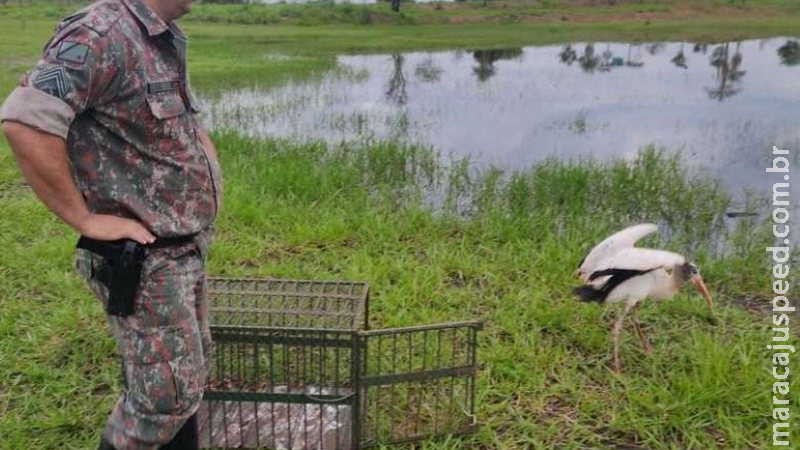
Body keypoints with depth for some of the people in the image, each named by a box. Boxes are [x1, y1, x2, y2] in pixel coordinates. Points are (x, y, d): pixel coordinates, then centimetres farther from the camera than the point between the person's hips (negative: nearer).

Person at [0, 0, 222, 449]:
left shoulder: (169, 39, 10)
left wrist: (211, 177, 11)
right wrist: (84, 218, -23)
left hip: (186, 247, 9)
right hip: (142, 257, -9)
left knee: (189, 374, 19)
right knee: (167, 392, 1)